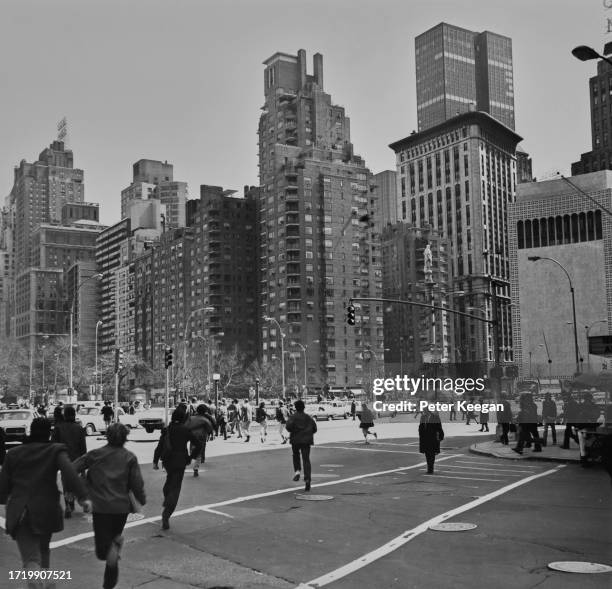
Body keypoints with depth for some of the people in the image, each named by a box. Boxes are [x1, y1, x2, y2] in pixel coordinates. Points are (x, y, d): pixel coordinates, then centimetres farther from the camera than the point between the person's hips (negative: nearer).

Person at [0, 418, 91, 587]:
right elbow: (69, 472, -17)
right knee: (43, 549, 25)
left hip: (19, 513, 0)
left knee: (30, 557, -3)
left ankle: (34, 583, -27)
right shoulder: (56, 451, -1)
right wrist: (83, 496, -23)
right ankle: (45, 580, 30)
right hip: (46, 510, 0)